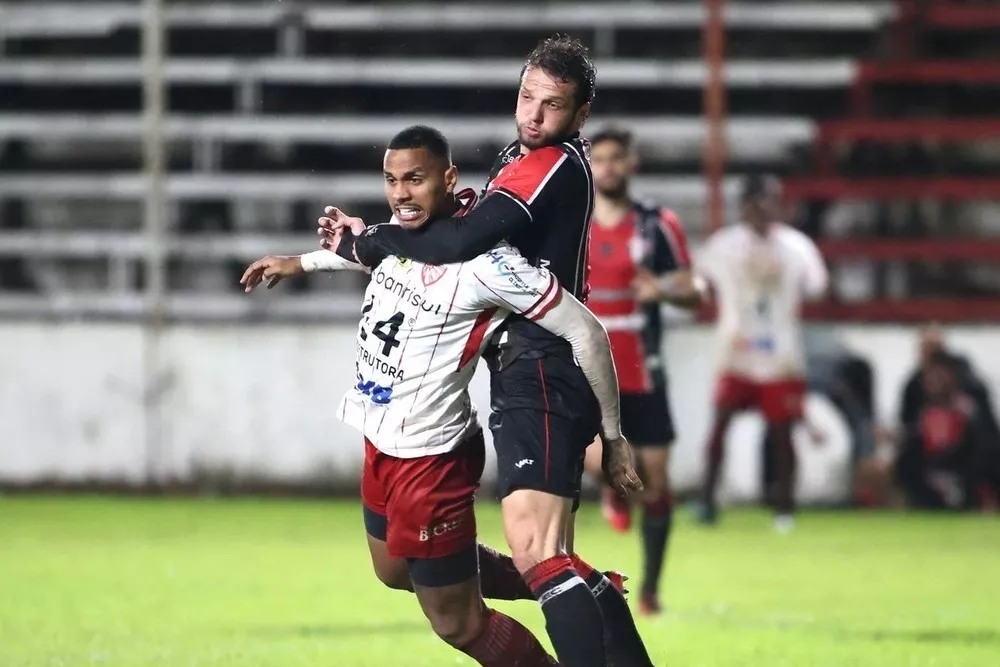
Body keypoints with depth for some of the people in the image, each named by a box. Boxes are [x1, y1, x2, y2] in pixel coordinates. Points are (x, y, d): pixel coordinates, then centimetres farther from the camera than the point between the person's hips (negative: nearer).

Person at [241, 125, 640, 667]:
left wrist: (611, 436, -14)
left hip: (428, 457, -9)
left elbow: (585, 333, -23)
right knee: (397, 570, 29)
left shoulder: (484, 262, -28)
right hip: (381, 441, 9)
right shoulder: (409, 228, -3)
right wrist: (301, 262, 37)